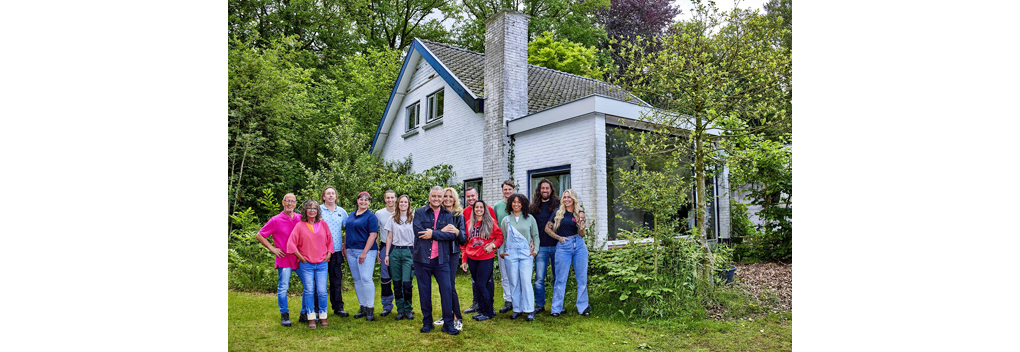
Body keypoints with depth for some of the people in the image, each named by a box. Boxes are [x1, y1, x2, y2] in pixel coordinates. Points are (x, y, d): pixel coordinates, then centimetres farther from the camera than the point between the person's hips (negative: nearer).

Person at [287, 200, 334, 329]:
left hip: (322, 264, 1)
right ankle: (311, 318, 8)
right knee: (309, 291, -2)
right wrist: (301, 258, -3)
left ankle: (322, 316, 12)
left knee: (322, 291, -3)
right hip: (306, 264, -1)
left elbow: (329, 241, 16)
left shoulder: (323, 224, 8)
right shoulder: (300, 226, 0)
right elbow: (291, 243, -2)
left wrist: (328, 254, 7)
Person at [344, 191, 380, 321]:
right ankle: (362, 307, 17)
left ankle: (370, 308, -3)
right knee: (357, 280, 9)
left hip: (366, 251, -6)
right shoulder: (351, 215, 16)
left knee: (366, 279, -12)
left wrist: (364, 252, -17)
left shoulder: (371, 216, -4)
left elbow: (373, 235, -11)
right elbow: (347, 233, 21)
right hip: (351, 251, 7)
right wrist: (344, 248, 12)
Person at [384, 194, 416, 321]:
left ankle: (408, 309, 8)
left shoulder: (413, 218, 4)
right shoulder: (393, 219, 11)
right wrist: (387, 254, 7)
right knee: (397, 283, 4)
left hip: (408, 252, -3)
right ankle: (400, 310, 14)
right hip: (395, 251, 3)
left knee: (407, 283, -9)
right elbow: (389, 237, 13)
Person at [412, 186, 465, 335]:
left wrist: (433, 233, -15)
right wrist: (441, 232, -13)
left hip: (441, 259, 1)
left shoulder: (448, 215, 7)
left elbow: (453, 235, -7)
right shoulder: (420, 213, 2)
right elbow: (418, 231, -15)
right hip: (422, 258, 0)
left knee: (447, 290, -2)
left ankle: (448, 324, 8)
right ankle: (427, 322, 22)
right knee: (424, 291, 8)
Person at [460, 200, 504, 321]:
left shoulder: (490, 222, 0)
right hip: (472, 258, 4)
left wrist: (492, 245, -17)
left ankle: (489, 312, 6)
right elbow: (466, 243, 13)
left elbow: (500, 236, 1)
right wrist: (464, 260, 10)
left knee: (481, 284, -7)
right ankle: (481, 310, 20)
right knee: (477, 284, 9)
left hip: (486, 258, -4)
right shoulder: (469, 224, 10)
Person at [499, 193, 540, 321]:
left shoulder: (530, 218, 7)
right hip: (510, 254, 2)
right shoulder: (506, 220, 10)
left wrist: (535, 250, 1)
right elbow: (502, 237, 14)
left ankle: (530, 310, -2)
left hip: (526, 253, -2)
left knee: (526, 281, -9)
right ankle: (517, 309, 13)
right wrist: (501, 251, 4)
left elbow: (535, 236, 11)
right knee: (514, 282, 3)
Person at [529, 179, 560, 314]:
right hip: (541, 247, 1)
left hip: (556, 245, -1)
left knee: (557, 277, 6)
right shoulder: (533, 207, 10)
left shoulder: (558, 204, 3)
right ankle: (539, 304, 10)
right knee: (539, 278, 0)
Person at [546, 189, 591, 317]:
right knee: (560, 279, 2)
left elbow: (581, 235, 5)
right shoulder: (558, 213, 3)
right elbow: (547, 228, 7)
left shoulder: (579, 213, 7)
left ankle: (583, 306, 17)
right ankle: (556, 308, 9)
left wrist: (581, 227, -15)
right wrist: (558, 237, -3)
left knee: (582, 278, 6)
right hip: (563, 246, -2)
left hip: (579, 245, 2)